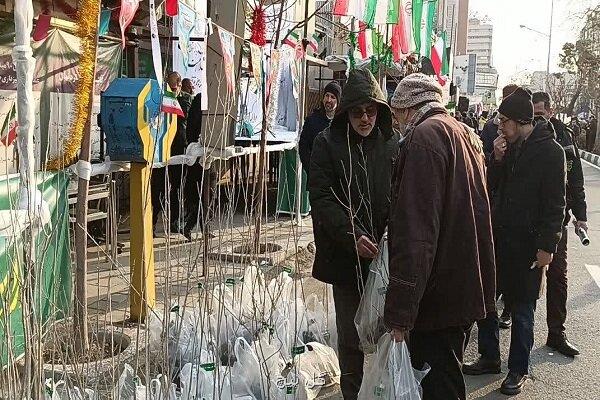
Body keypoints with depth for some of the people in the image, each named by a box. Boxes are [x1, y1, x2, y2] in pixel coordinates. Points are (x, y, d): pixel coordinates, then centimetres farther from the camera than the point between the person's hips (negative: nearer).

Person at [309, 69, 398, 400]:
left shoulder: (393, 144, 4)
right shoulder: (328, 143, -1)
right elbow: (321, 198, -7)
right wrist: (352, 236, -19)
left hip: (386, 256, 1)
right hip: (346, 257, -1)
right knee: (351, 335, 7)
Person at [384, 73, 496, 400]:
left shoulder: (424, 136, -16)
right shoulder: (465, 133, 15)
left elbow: (415, 231, -24)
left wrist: (399, 310, -23)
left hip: (440, 295, -10)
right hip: (469, 286, 10)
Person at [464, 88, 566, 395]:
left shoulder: (550, 151, -10)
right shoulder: (508, 147, 9)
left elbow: (555, 204, -12)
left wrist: (547, 246, -15)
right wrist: (497, 159, -5)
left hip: (527, 245, -6)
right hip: (497, 237, 6)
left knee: (521, 309, 7)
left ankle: (518, 370, 22)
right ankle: (489, 358, 30)